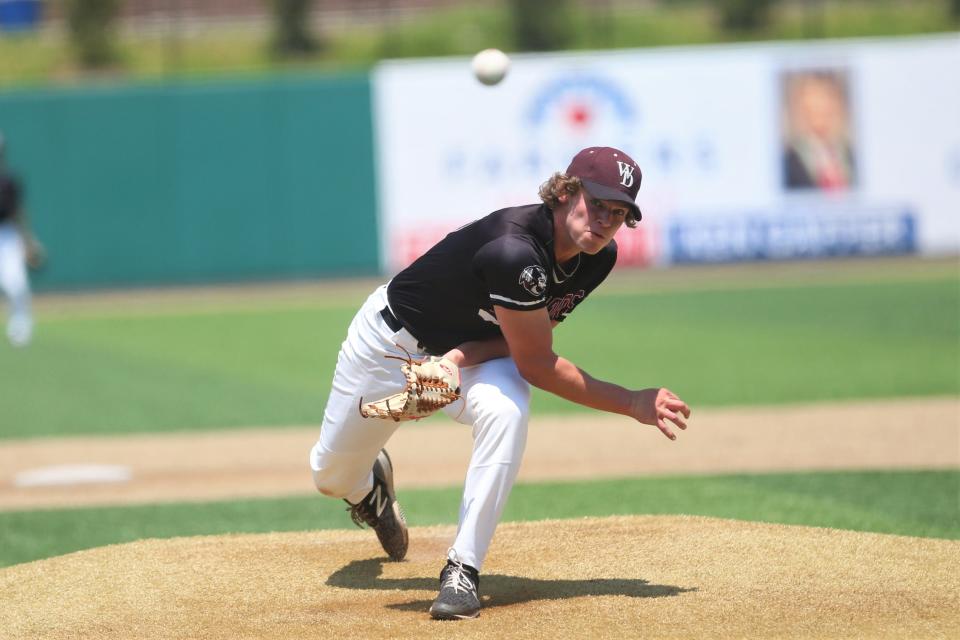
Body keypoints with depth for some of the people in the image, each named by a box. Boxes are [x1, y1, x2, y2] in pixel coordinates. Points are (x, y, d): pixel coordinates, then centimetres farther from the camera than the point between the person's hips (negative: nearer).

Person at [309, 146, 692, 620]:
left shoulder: (599, 258, -18)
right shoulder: (516, 252, -41)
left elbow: (529, 334, -8)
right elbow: (537, 365, -32)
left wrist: (465, 355, -28)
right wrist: (632, 404, -30)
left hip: (478, 351, 4)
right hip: (394, 339, -4)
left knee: (507, 411, -32)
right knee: (331, 475, 8)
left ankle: (463, 570, -24)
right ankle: (370, 487, 50)